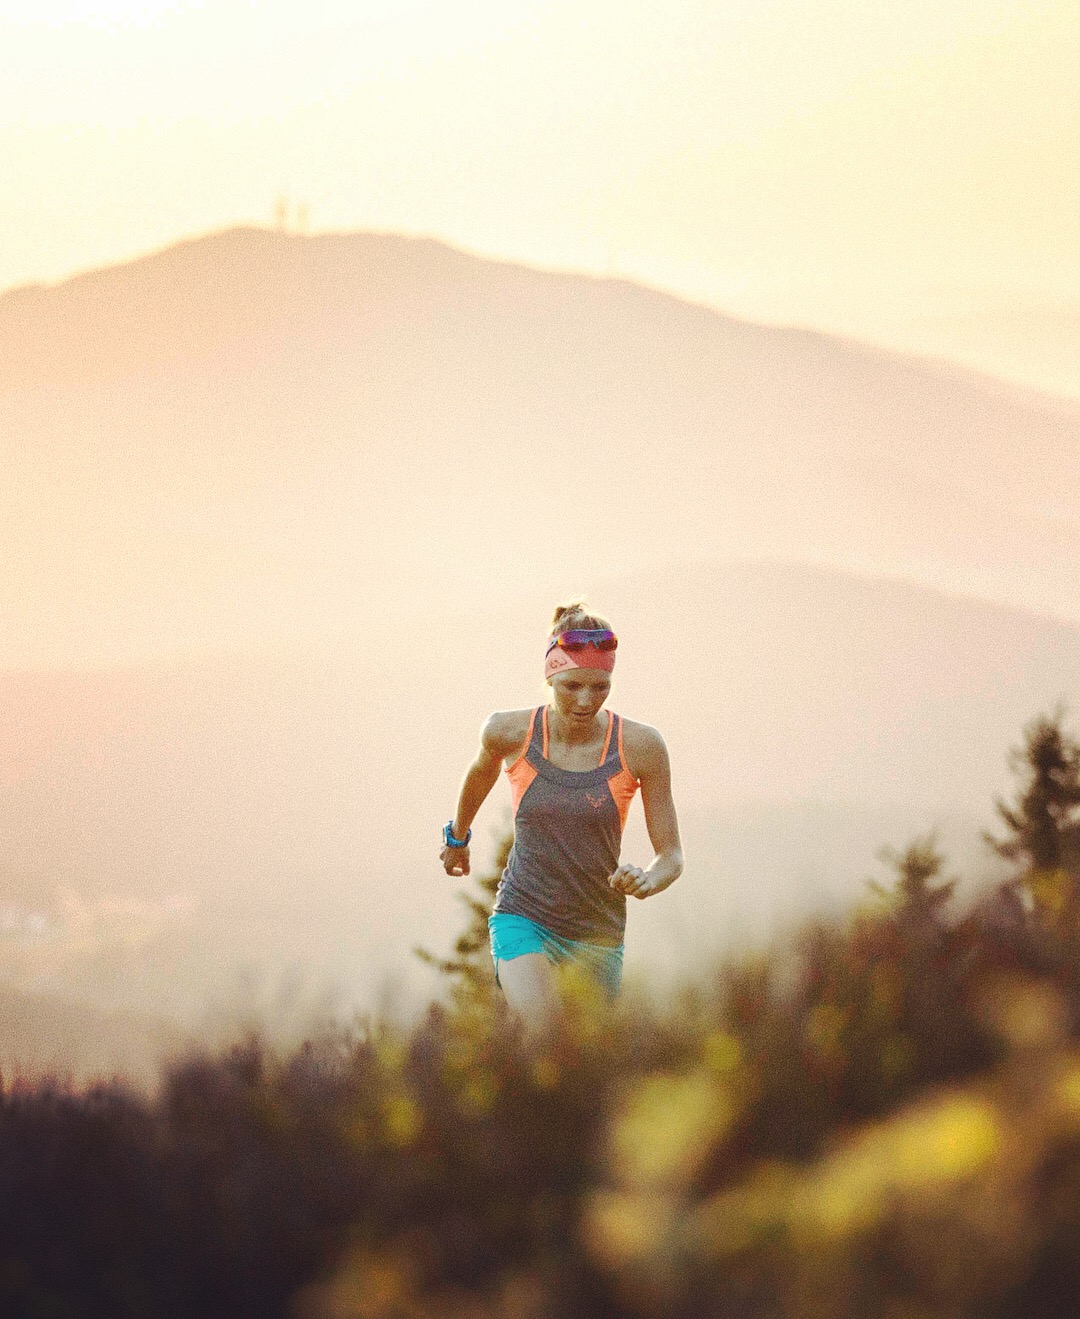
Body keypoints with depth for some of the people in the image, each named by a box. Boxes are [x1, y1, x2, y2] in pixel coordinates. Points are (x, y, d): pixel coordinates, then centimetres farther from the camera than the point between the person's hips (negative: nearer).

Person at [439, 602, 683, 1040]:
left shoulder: (640, 746, -9)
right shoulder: (510, 733, -8)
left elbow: (671, 855, -2)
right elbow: (481, 772, 18)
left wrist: (647, 881, -25)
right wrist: (457, 835, 34)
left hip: (597, 933, 2)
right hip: (523, 917, -2)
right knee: (543, 1039, -29)